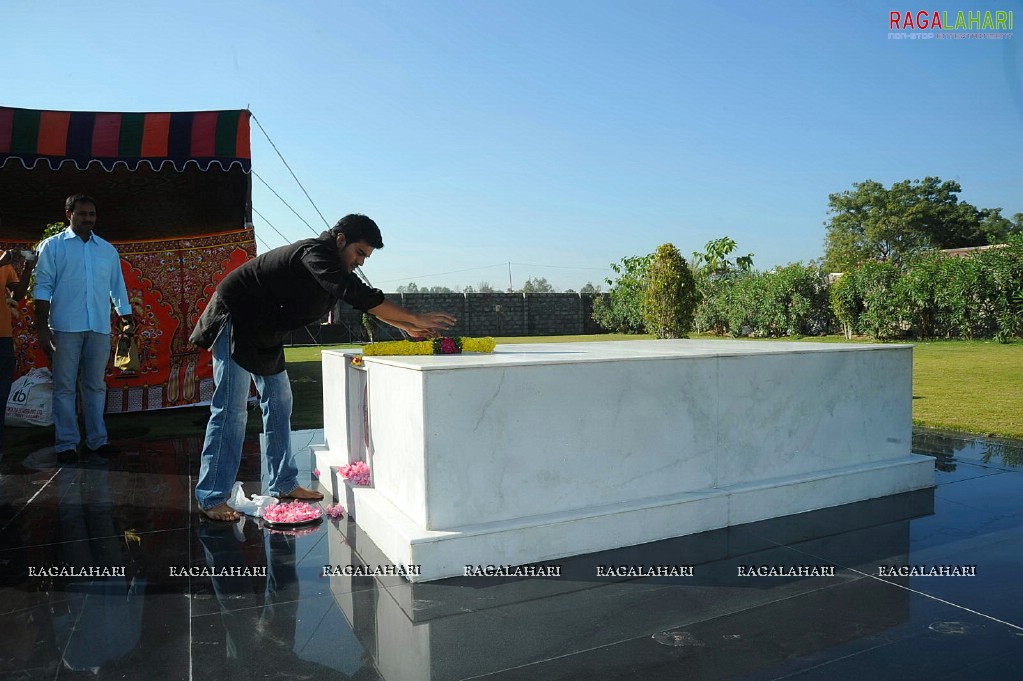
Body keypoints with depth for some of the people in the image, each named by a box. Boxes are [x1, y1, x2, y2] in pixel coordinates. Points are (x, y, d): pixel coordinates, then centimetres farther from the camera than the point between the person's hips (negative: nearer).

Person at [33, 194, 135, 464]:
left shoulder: (107, 250, 14)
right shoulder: (53, 246, 5)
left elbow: (118, 288, 17)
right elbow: (43, 287, 0)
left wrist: (127, 320, 11)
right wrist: (42, 326, -7)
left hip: (100, 328, 3)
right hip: (65, 328, -3)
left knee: (96, 386, 8)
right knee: (65, 387, 2)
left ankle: (97, 439, 16)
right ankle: (67, 443, 8)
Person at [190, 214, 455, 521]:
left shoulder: (335, 264, 2)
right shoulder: (314, 254, -29)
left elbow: (366, 300, 8)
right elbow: (356, 294, -40)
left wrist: (408, 327, -4)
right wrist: (415, 319, -38)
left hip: (264, 334, 10)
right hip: (235, 320, -10)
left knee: (278, 403, 9)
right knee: (231, 409, -10)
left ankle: (284, 484, 17)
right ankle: (211, 498, -3)